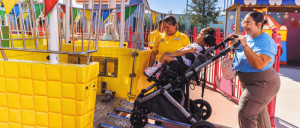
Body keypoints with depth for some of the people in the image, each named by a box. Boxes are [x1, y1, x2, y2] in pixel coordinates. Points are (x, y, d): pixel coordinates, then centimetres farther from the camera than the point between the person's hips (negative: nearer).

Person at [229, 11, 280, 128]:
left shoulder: (266, 42, -22)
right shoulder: (248, 37, 3)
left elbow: (258, 64, -36)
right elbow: (241, 55, 19)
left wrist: (245, 45, -33)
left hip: (262, 83, -10)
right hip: (248, 82, 10)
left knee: (245, 114, -14)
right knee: (259, 110, 28)